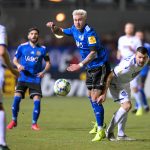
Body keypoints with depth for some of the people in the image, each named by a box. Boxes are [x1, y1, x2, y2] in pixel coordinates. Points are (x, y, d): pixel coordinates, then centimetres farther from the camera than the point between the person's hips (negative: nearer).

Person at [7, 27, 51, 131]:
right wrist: (18, 65, -11)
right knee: (17, 98, -13)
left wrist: (44, 71, -9)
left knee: (37, 100, -11)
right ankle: (14, 121, 6)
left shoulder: (42, 49, 3)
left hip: (36, 79, 0)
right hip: (23, 78, 0)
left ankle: (34, 123, 5)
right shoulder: (22, 47, 3)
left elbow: (48, 63, 10)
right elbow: (15, 59, 11)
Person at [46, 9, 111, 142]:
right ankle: (99, 123, 38)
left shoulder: (89, 33, -23)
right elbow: (61, 32, 20)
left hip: (100, 67, -9)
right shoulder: (75, 30, 3)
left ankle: (100, 131, -11)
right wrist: (53, 27, -2)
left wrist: (80, 65, -30)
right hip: (90, 68, 9)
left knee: (95, 98, -14)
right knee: (90, 96, 19)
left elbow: (93, 53, -27)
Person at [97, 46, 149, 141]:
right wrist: (104, 94, -30)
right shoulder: (127, 65, -38)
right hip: (115, 83, -8)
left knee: (125, 107, 12)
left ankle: (121, 135, 22)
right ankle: (109, 131, -11)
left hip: (125, 83, 8)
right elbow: (110, 76, -31)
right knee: (127, 105, -20)